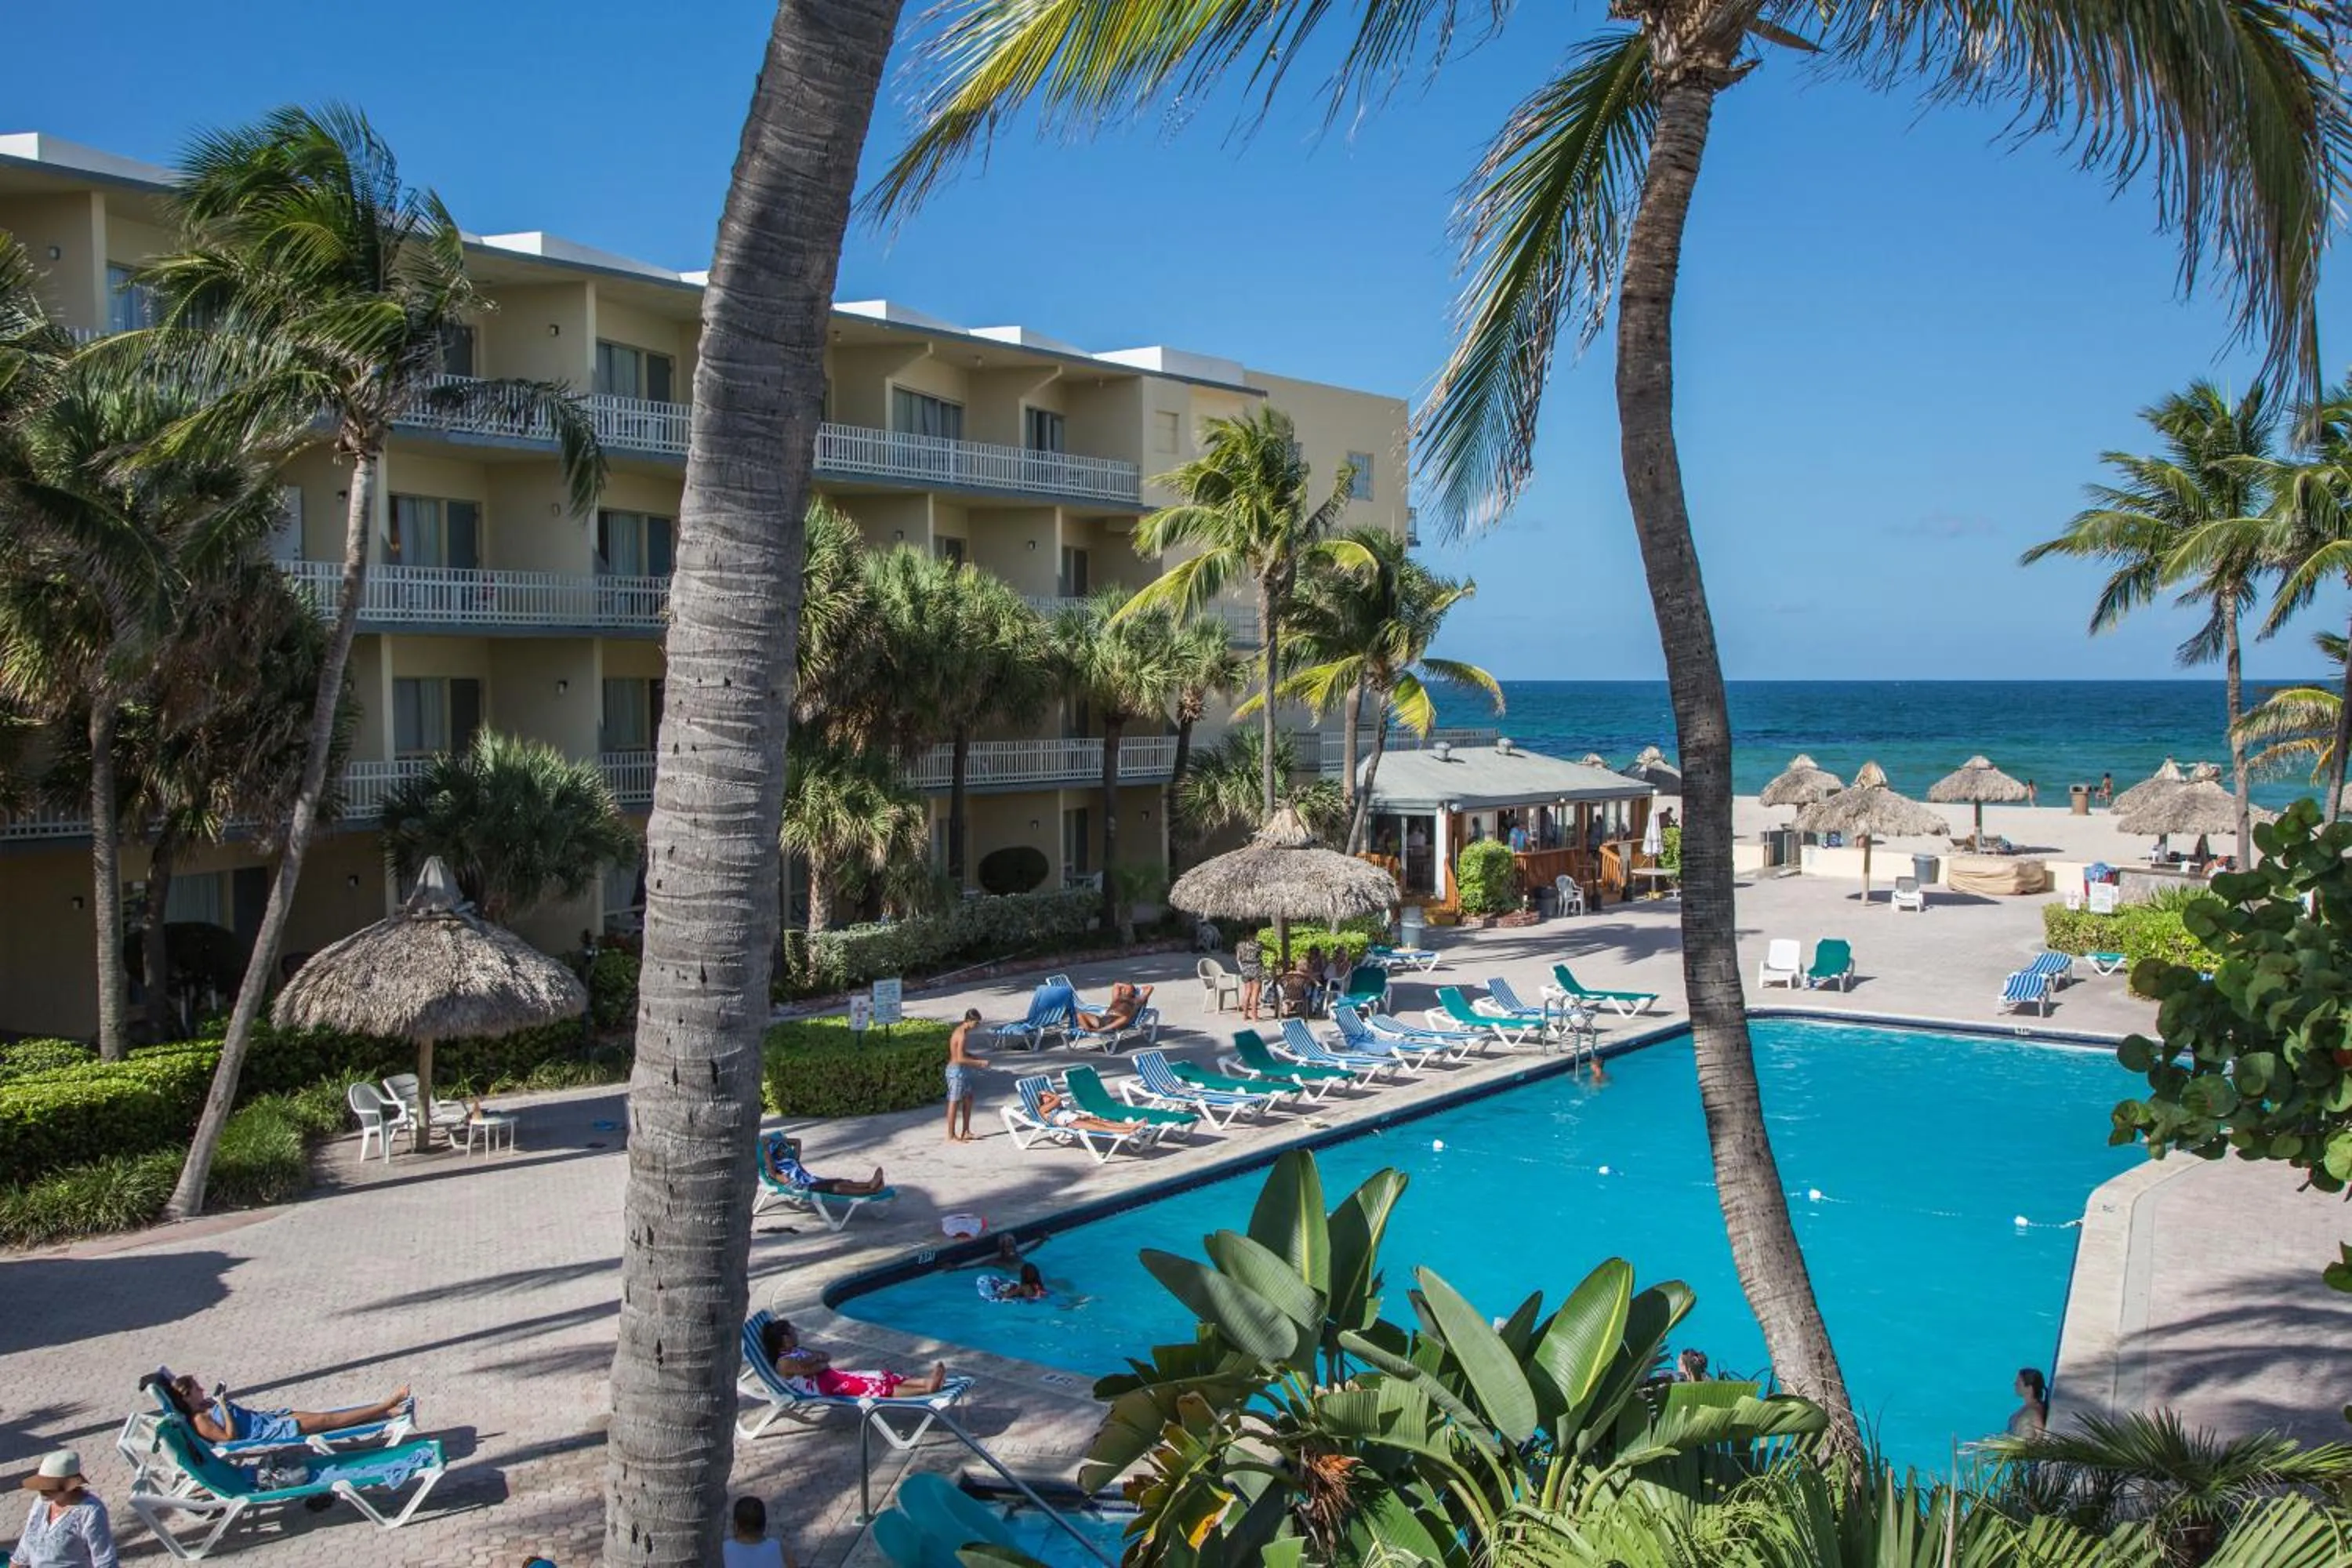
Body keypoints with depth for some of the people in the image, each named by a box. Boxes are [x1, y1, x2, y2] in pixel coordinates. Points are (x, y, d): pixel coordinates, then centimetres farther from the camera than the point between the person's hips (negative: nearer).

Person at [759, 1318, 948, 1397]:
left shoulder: (796, 1350, 25)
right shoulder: (783, 1363, -4)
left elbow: (827, 1356, 18)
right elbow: (809, 1369, -20)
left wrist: (813, 1358, -2)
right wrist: (822, 1362, -2)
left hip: (836, 1376, 10)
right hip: (826, 1386, -10)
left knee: (885, 1379, -10)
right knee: (877, 1387, -23)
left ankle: (927, 1382, -27)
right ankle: (927, 1389, -34)